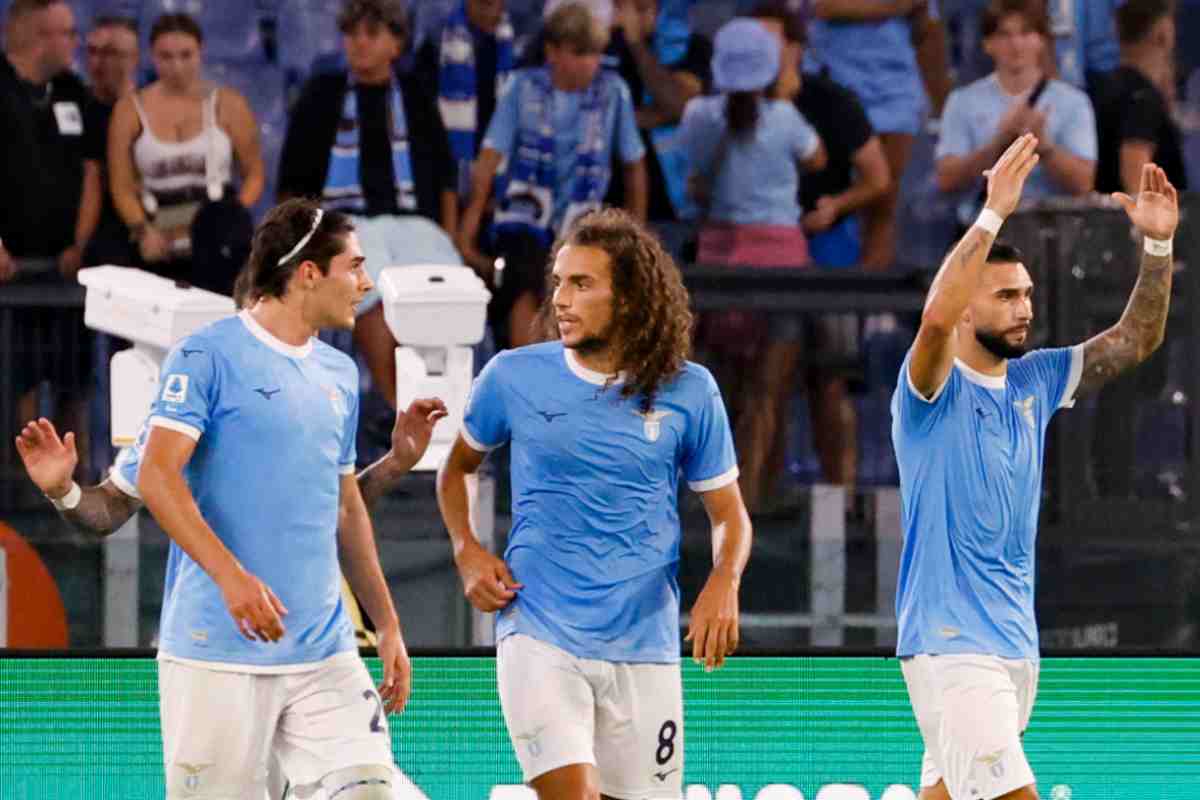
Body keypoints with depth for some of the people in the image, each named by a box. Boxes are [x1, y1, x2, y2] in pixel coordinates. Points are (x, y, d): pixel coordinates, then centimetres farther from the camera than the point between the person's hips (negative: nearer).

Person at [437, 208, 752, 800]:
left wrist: (723, 584, -12)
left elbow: (728, 513, 9)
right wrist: (467, 551, 1)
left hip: (643, 649, 2)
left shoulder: (688, 392, 1)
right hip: (540, 635, -2)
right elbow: (457, 467, 19)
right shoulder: (513, 378, 1)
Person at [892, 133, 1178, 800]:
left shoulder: (1033, 382, 10)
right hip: (951, 640, -7)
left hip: (1016, 638, 7)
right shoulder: (932, 390, -10)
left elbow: (1135, 342, 11)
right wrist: (994, 215, -34)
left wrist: (1158, 245, -4)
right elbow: (935, 319, -31)